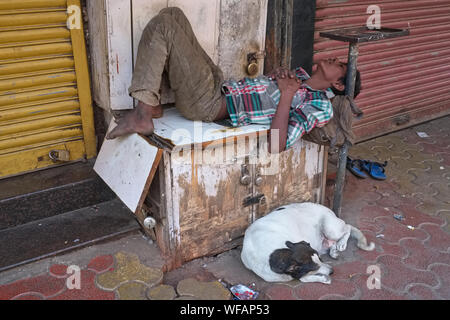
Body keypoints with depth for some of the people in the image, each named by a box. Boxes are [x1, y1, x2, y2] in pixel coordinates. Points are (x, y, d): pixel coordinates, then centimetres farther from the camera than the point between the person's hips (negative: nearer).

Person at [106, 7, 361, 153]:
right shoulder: (302, 75, 14)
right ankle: (152, 104, 4)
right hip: (220, 84, 9)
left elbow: (277, 146, -26)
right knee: (172, 14, 8)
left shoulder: (320, 107, -12)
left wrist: (287, 95, -21)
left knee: (162, 25, -16)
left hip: (208, 103, -9)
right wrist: (281, 75, 4)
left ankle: (143, 114, -13)